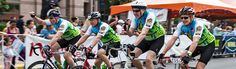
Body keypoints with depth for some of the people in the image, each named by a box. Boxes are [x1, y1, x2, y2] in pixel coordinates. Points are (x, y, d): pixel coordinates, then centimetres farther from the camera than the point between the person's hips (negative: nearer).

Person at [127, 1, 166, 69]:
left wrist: (133, 45, -52)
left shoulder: (149, 16, -29)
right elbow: (130, 33, -13)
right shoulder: (135, 18, -8)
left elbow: (143, 33, -40)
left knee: (148, 59, -26)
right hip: (147, 40, 7)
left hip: (158, 39, -7)